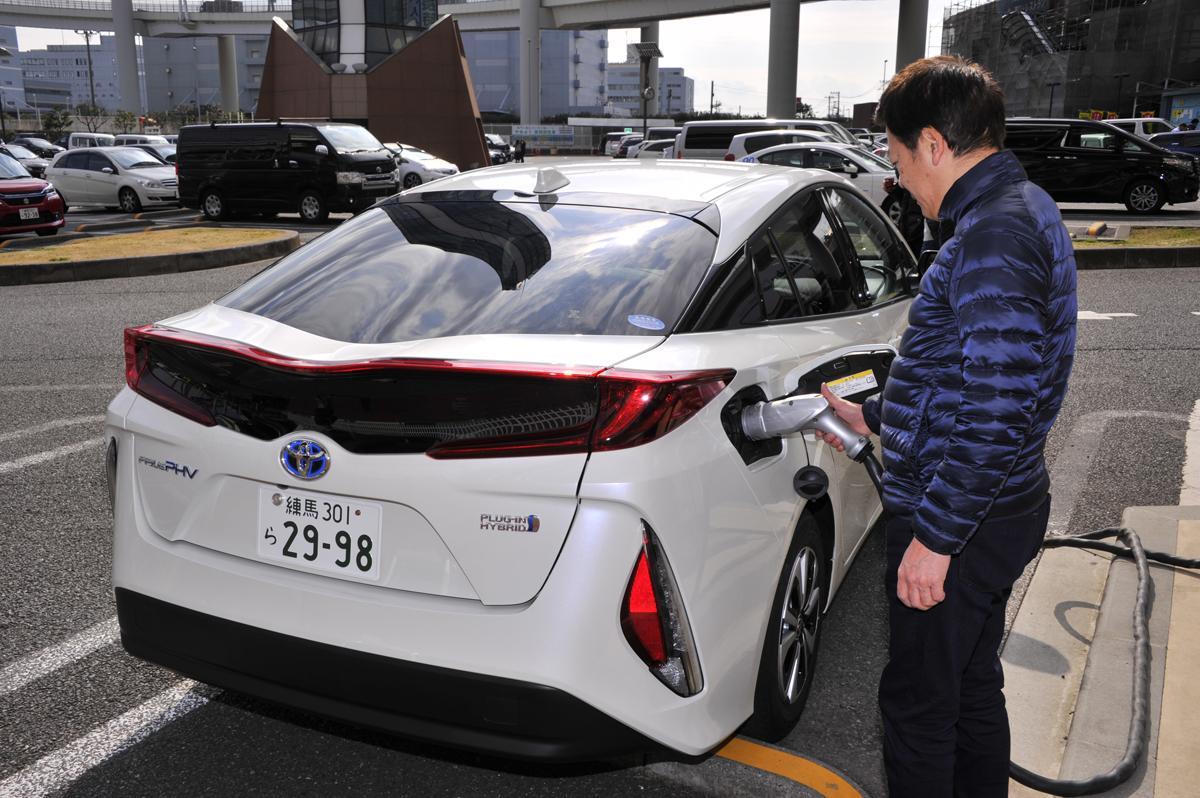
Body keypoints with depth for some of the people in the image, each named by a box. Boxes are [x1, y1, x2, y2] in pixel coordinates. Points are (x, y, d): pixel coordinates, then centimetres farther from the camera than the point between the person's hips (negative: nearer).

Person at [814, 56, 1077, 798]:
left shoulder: (994, 236, -22)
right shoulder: (1021, 211, 12)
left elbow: (999, 408, -28)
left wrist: (935, 535, -22)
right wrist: (876, 416, 22)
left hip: (957, 520, -10)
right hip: (991, 511, 10)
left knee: (918, 701, 6)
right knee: (973, 686, 23)